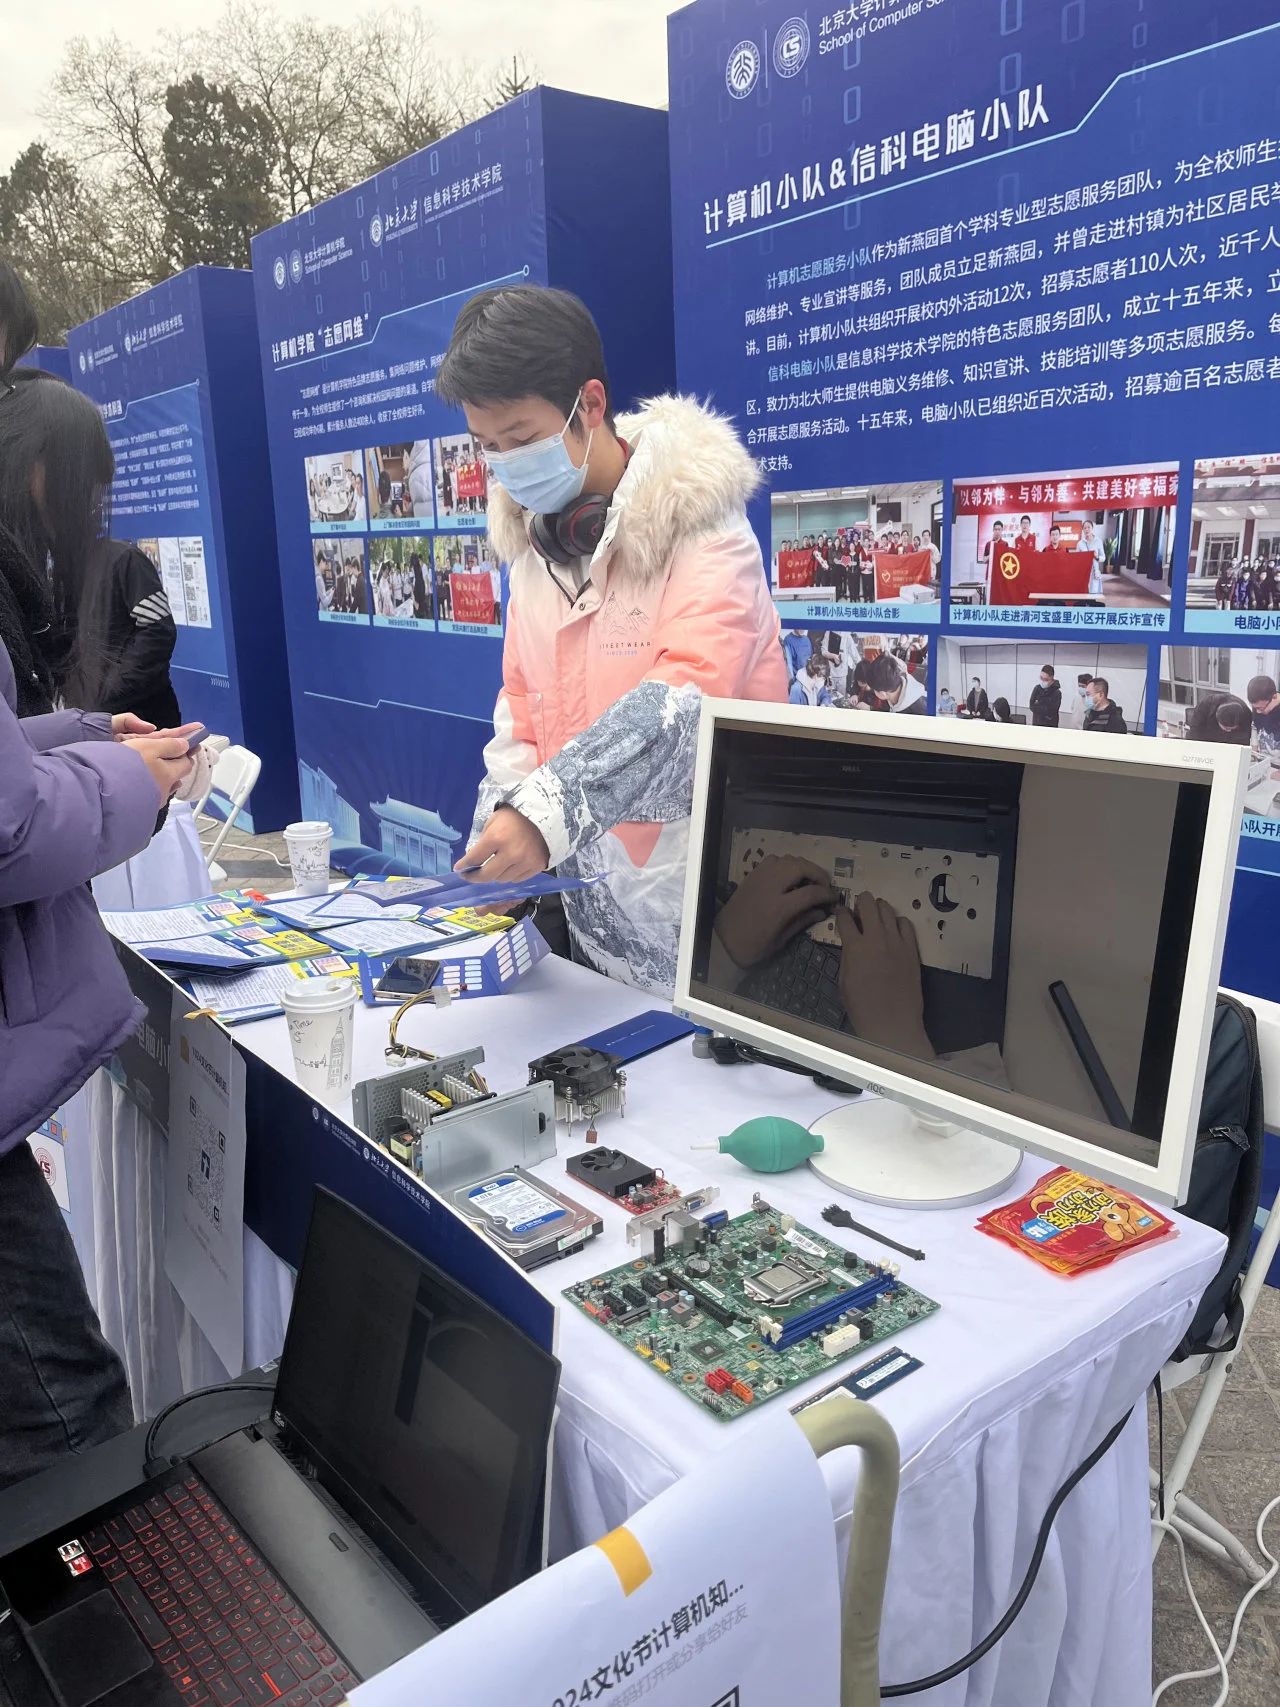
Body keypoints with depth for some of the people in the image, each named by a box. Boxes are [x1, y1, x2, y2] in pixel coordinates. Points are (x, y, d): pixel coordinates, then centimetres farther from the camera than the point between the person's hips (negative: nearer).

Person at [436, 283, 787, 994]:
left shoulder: (696, 521, -13)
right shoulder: (534, 535, 8)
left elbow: (688, 694, -27)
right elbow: (522, 710, 11)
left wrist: (546, 812, -37)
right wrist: (498, 836, -4)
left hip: (699, 892, -6)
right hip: (590, 888, 6)